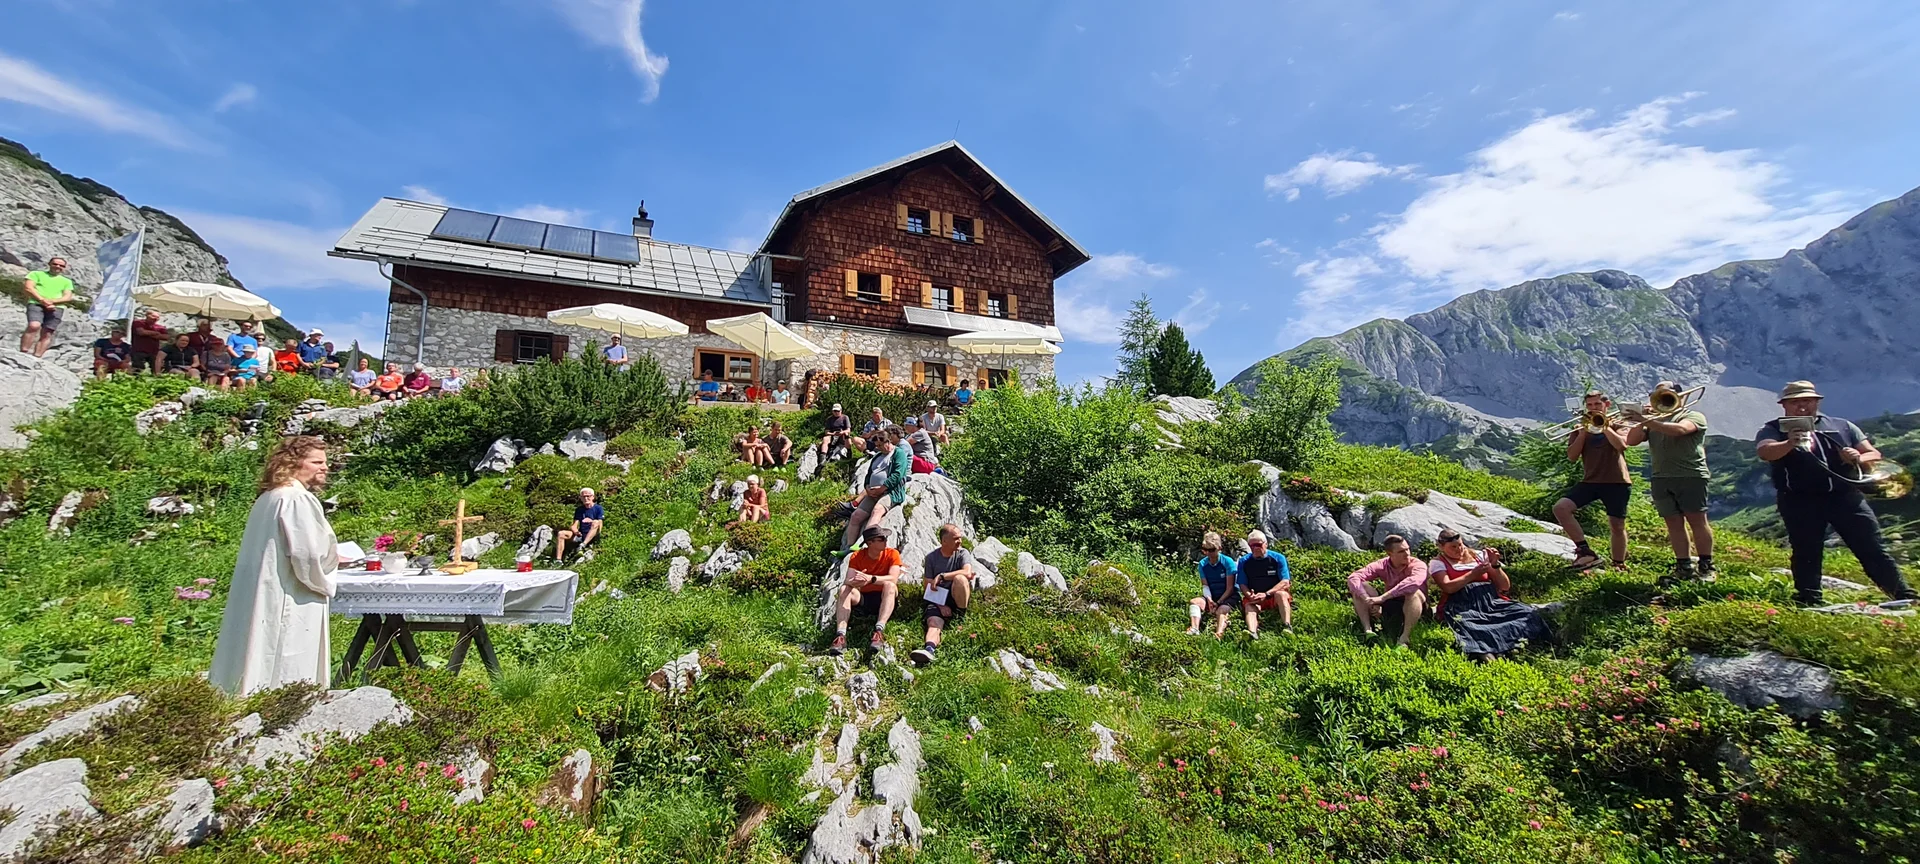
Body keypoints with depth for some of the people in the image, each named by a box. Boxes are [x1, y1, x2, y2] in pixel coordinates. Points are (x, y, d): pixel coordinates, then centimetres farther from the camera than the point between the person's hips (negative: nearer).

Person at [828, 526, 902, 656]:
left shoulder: (892, 554, -6)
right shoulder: (856, 557, -1)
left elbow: (893, 579, -21)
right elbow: (848, 581, -15)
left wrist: (871, 579, -37)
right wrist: (854, 581, -40)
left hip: (884, 599, -2)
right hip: (863, 599, 2)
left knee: (889, 585, -32)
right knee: (844, 589, -24)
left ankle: (879, 631, -45)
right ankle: (840, 636, -38)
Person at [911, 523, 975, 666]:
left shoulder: (962, 554, 2)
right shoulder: (931, 557, 3)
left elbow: (967, 572, -20)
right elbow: (927, 586, 1)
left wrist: (941, 576, -19)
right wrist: (940, 605, -13)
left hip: (957, 599, 0)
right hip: (937, 600, 0)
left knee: (960, 578, -31)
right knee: (934, 623, -30)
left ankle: (961, 616, -16)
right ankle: (929, 649, -58)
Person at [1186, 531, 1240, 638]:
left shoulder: (1228, 562, -9)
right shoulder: (1202, 564, 3)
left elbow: (1230, 588, -10)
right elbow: (1205, 585, -1)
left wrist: (1218, 602, -18)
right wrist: (1209, 599, -20)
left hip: (1229, 596, -4)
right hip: (1212, 596, 4)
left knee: (1221, 610, -35)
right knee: (1194, 602, -22)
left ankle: (1219, 634, -60)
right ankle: (1194, 629, -43)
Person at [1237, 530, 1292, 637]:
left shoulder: (1278, 558, -1)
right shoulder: (1244, 561, 5)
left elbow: (1285, 582, -8)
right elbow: (1242, 585, 3)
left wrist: (1266, 594, -20)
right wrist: (1250, 595, -20)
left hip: (1275, 597, -1)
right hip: (1254, 598, 1)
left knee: (1281, 594, -32)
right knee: (1248, 605, -30)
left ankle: (1287, 627, -46)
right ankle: (1252, 632, -56)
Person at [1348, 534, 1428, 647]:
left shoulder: (1418, 565, -18)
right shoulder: (1382, 565, -9)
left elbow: (1413, 582, -43)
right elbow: (1353, 577, -22)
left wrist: (1382, 598, -47)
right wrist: (1369, 600, -37)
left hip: (1412, 609, -3)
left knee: (1414, 592, -36)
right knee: (1360, 586, -17)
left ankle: (1404, 639, -31)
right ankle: (1367, 630, -23)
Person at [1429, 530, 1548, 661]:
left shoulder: (1480, 555, 21)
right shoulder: (1437, 563, 11)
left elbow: (1505, 586, 20)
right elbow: (1447, 587, -8)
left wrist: (1495, 564, 5)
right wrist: (1472, 575, -6)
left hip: (1491, 600, 5)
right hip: (1460, 606, -5)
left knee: (1528, 613, -24)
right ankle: (1482, 653, -59)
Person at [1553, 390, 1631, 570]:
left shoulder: (1617, 425, 8)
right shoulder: (1580, 429, 13)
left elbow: (1621, 445, -14)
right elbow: (1572, 456, -1)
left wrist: (1604, 426, -10)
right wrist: (1584, 430, -6)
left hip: (1616, 482, -2)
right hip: (1590, 481, 2)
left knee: (1617, 526, 1)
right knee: (1560, 507, -20)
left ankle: (1619, 566, 16)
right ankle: (1585, 551, -16)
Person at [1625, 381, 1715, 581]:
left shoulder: (1693, 416, 6)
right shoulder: (1652, 419, 20)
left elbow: (1679, 430, -16)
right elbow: (1631, 441, 7)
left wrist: (1649, 422, -18)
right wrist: (1642, 422, -4)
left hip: (1690, 476, -4)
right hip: (1660, 478, 4)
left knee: (1697, 520, -4)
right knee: (1674, 522, 3)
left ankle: (1706, 566, 4)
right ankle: (1684, 567, 6)